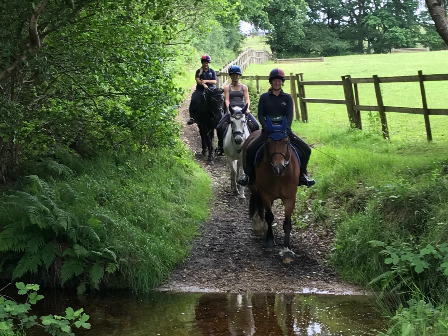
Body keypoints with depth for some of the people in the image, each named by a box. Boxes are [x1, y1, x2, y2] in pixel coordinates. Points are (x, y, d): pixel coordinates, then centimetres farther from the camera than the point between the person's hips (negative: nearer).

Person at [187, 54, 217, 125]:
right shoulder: (199, 71, 10)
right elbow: (197, 80, -5)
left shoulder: (212, 71, 12)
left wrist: (206, 81, -13)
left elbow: (214, 81, 2)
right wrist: (203, 84, -22)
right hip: (200, 89, 0)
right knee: (194, 99, -24)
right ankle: (192, 117, -21)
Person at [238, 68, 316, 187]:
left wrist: (286, 128, -21)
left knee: (305, 150, -11)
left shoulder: (287, 98, 7)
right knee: (250, 149, -19)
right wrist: (266, 127, -18)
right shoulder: (264, 97, 5)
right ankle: (249, 175, -2)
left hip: (284, 130, 1)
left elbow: (290, 115, -3)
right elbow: (260, 115, 0)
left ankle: (302, 175, 5)